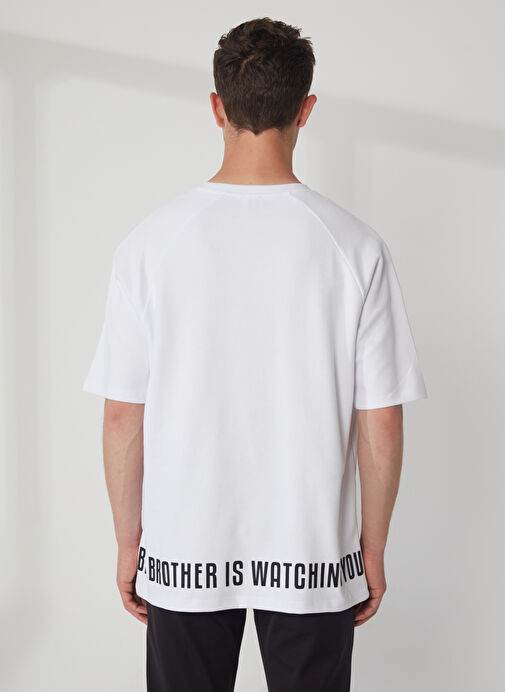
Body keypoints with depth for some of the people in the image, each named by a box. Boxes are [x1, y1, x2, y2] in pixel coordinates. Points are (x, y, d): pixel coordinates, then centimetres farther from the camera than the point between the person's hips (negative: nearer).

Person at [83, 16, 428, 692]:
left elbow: (122, 418, -6)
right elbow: (381, 426, -7)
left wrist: (129, 542, 7)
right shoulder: (355, 246, -10)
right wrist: (373, 547, 7)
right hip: (314, 557, 0)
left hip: (183, 555, 1)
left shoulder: (151, 242, -10)